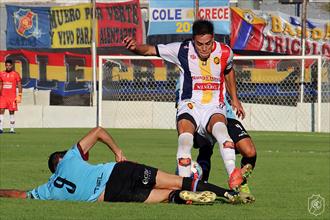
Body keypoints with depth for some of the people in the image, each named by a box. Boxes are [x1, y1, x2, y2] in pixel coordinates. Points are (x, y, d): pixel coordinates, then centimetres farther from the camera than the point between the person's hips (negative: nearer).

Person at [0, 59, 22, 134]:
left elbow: (19, 85, 0)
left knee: (11, 112, 1)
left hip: (12, 96, -2)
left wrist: (19, 96, -8)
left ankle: (12, 129, 6)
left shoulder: (15, 74, -1)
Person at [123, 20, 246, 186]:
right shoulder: (182, 50, -5)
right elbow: (150, 50, -5)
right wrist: (135, 47, -27)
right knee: (185, 139, -31)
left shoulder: (225, 52, 1)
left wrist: (234, 99, 28)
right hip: (189, 105, 0)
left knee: (220, 129, -35)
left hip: (214, 108, 0)